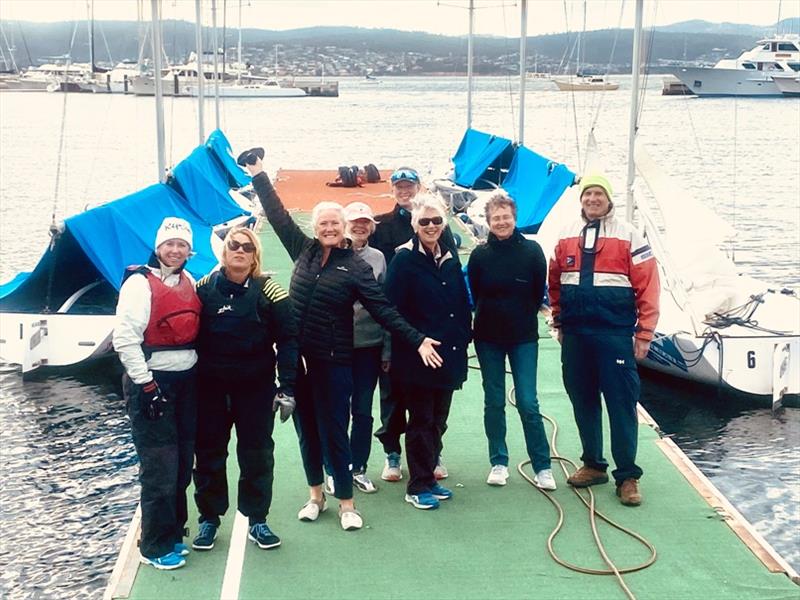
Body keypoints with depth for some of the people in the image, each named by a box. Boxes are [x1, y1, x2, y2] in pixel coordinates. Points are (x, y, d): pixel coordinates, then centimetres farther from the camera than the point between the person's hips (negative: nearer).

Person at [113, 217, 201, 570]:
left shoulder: (189, 282, 11)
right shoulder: (140, 283, -11)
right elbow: (124, 339, -17)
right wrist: (147, 386, -18)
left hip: (186, 382, 7)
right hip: (152, 383, -7)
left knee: (183, 463, 12)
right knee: (160, 467, -5)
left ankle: (173, 532, 27)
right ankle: (155, 547, 6)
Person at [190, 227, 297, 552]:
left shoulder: (268, 291, -5)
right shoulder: (204, 288, -1)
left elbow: (288, 340, -7)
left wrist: (287, 388, -13)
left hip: (256, 387, -1)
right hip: (209, 386, 1)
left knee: (257, 453, 7)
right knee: (209, 452, 9)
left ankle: (257, 520, 20)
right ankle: (209, 519, 23)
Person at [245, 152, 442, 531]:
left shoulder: (355, 268, -5)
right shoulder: (304, 251, 6)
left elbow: (383, 310, -8)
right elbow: (278, 216, 11)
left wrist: (416, 340, -16)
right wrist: (258, 176, 13)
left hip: (332, 361, -4)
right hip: (296, 357, 4)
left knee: (334, 431, 2)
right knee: (306, 428, 13)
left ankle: (346, 503, 13)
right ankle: (316, 495, 28)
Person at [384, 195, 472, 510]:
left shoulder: (450, 259, 10)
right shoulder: (404, 259, -9)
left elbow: (463, 303, 14)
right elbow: (393, 308, -13)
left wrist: (463, 338, 6)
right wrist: (414, 342, -16)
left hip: (449, 354, 6)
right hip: (416, 357, -6)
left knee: (438, 420, 13)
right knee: (421, 421, 1)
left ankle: (429, 476, 26)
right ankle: (418, 486, 11)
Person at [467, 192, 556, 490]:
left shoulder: (532, 250, -6)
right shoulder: (480, 255, -3)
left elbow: (539, 292, 2)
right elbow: (474, 294, 7)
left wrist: (523, 318, 7)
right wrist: (493, 317, 8)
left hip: (524, 338, -2)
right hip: (488, 338, 2)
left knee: (527, 403, -5)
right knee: (494, 402, 8)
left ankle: (542, 466, 5)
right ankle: (498, 463, 19)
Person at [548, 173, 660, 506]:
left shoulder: (628, 236, -1)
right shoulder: (566, 236, 11)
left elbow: (647, 285, -4)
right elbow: (555, 282, 19)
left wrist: (644, 333, -8)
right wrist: (559, 321, 15)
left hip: (615, 335, -4)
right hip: (575, 335, 4)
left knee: (622, 404, -3)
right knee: (583, 401, 11)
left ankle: (628, 476, 5)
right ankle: (593, 465, 26)